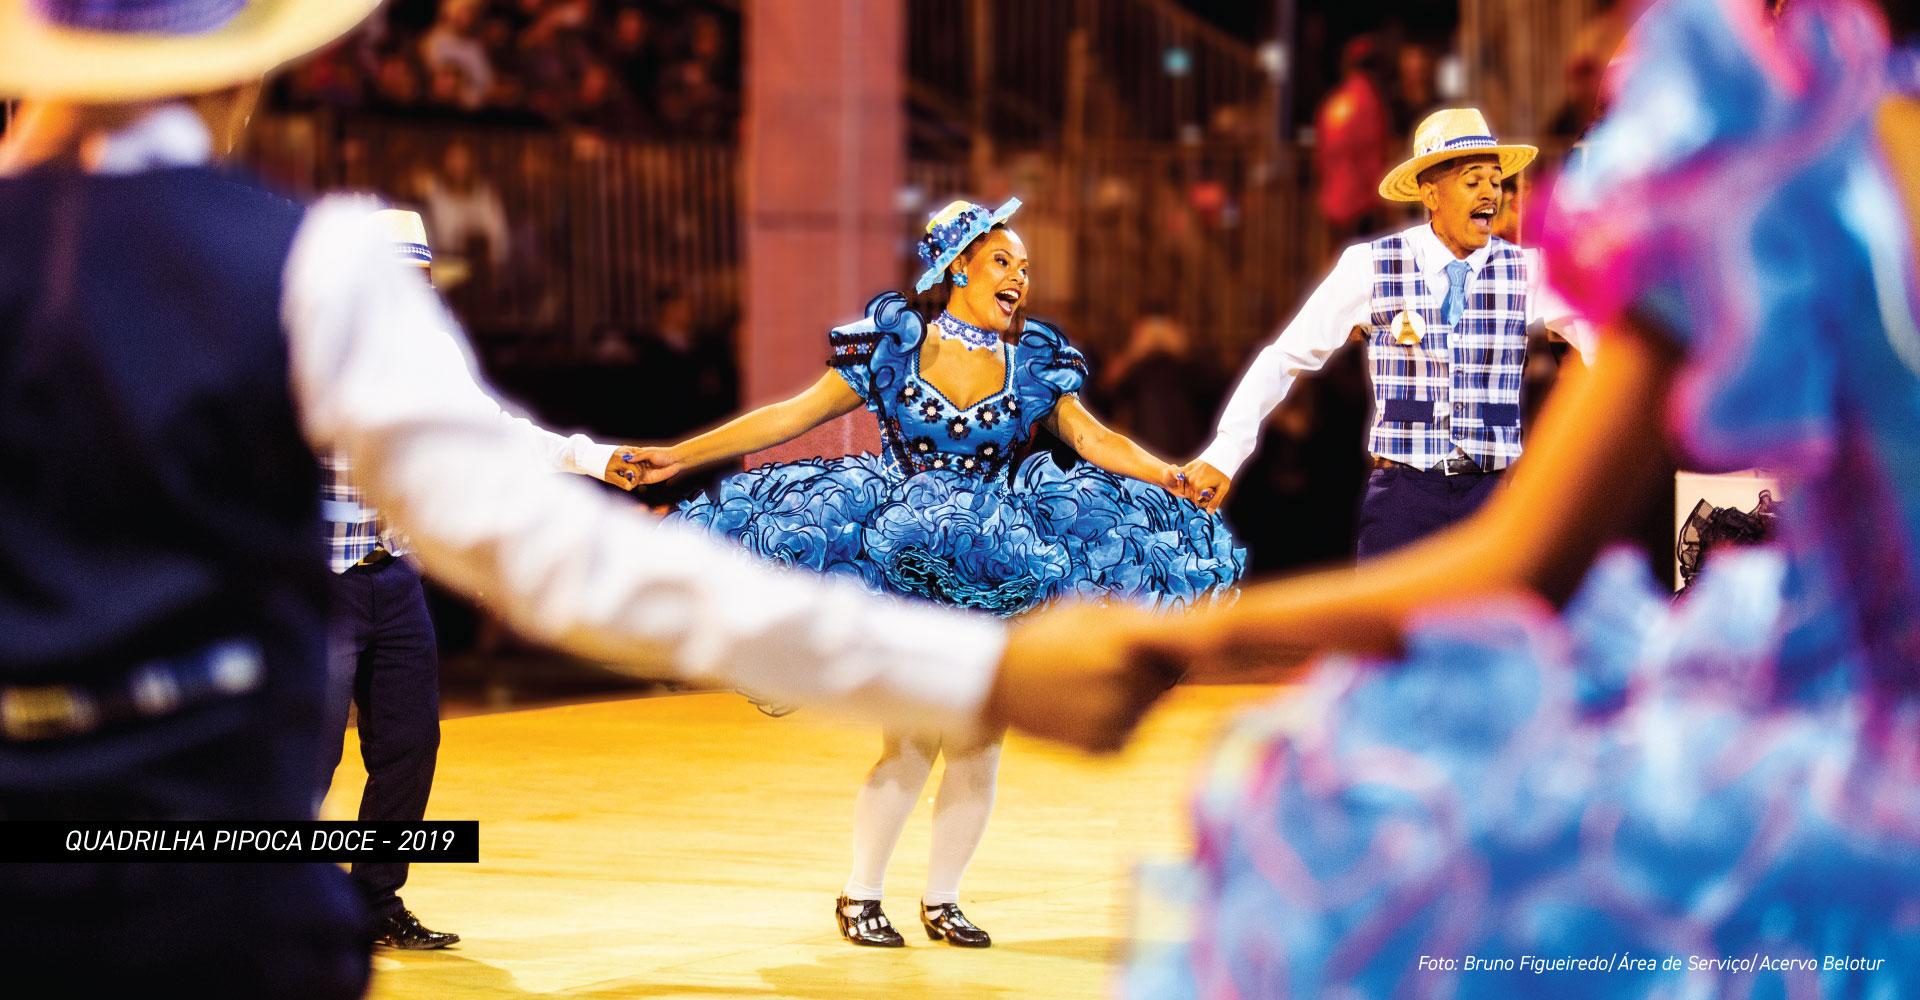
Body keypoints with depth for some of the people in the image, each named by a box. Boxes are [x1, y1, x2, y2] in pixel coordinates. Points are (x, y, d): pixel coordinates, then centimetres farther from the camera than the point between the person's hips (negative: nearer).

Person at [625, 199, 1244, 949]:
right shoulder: (892, 346, -2)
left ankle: (941, 899, 20)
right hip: (902, 569, -2)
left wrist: (1171, 478, -20)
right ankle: (860, 894, 11)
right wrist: (680, 457, -6)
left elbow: (1094, 438, -1)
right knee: (909, 745, -7)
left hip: (996, 575, 2)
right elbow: (790, 417, -1)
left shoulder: (1036, 363, 4)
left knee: (979, 745, 1)